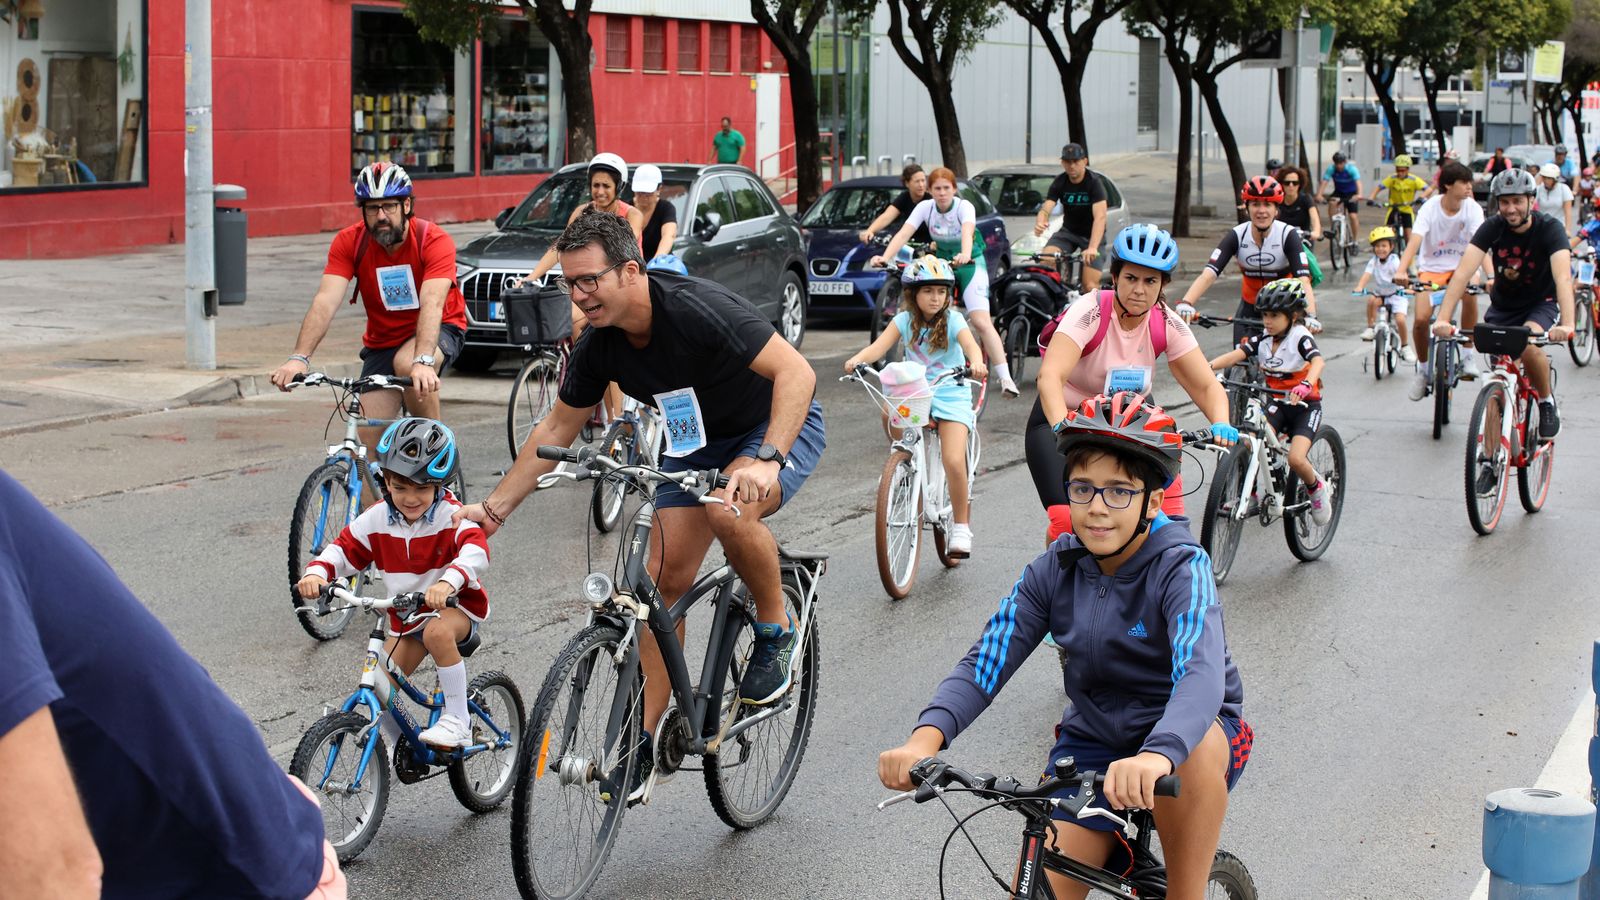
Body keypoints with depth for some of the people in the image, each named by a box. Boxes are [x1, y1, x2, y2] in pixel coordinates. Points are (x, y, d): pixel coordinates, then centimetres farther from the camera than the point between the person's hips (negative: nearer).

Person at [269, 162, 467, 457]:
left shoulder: (435, 241, -23)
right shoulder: (349, 242, -14)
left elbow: (432, 304, -37)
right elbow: (326, 301, -26)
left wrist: (423, 361, -53)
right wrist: (299, 358, -41)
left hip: (438, 330, -3)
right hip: (382, 341, 3)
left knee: (407, 363, -36)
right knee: (369, 435, -11)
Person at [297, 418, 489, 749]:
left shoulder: (451, 516, -22)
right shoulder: (376, 520, -8)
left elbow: (476, 550, -39)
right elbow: (343, 548, -2)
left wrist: (448, 582, -59)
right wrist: (316, 572, -25)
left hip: (455, 604, -5)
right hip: (406, 616, 5)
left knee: (438, 632, -39)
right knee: (379, 688, -6)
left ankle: (458, 720, -26)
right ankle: (400, 747, 23)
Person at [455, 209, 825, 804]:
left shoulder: (698, 309, -32)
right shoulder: (599, 347, -12)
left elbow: (796, 372, -35)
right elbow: (557, 430, 3)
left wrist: (765, 460, -48)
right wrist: (493, 509, -1)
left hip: (782, 426, -6)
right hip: (699, 441, 6)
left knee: (729, 509, -36)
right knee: (666, 579, -4)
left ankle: (776, 631, -9)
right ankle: (642, 742, 4)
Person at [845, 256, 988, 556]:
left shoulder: (953, 320, -6)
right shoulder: (904, 320, 0)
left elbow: (971, 345, -23)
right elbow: (879, 346, -13)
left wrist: (976, 362, -47)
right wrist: (857, 359, -34)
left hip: (950, 394, -3)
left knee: (954, 462, -18)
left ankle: (962, 525, 0)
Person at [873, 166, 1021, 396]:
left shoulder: (964, 206, -20)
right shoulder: (925, 207, -10)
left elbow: (967, 232, -40)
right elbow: (904, 233, -23)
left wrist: (965, 255, -62)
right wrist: (885, 257, -41)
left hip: (969, 264, -4)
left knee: (981, 322, -18)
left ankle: (1005, 378, -21)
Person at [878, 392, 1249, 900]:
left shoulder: (1180, 567, -19)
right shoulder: (1055, 571, -6)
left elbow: (1202, 673, -36)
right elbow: (985, 661, -13)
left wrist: (1156, 755, -58)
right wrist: (925, 738, -33)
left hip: (1184, 737, -3)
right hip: (1093, 741, 3)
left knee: (1195, 747, -38)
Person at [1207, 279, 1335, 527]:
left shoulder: (1300, 337, -14)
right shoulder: (1262, 339, -1)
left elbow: (1318, 361, -33)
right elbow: (1235, 355, -15)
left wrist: (1306, 385, -54)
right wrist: (1207, 366, -34)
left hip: (1305, 404, -5)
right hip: (1277, 403, 5)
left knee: (1295, 459, -22)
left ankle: (1316, 487, 10)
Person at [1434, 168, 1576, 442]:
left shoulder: (1549, 228, -23)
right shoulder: (1492, 228, -18)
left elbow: (1563, 277, -37)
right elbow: (1463, 272, -28)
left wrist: (1567, 324, -54)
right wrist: (1442, 319, -42)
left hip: (1541, 304, -2)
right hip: (1502, 306, 2)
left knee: (1529, 345, -33)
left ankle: (1547, 401, -5)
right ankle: (1490, 458, 4)